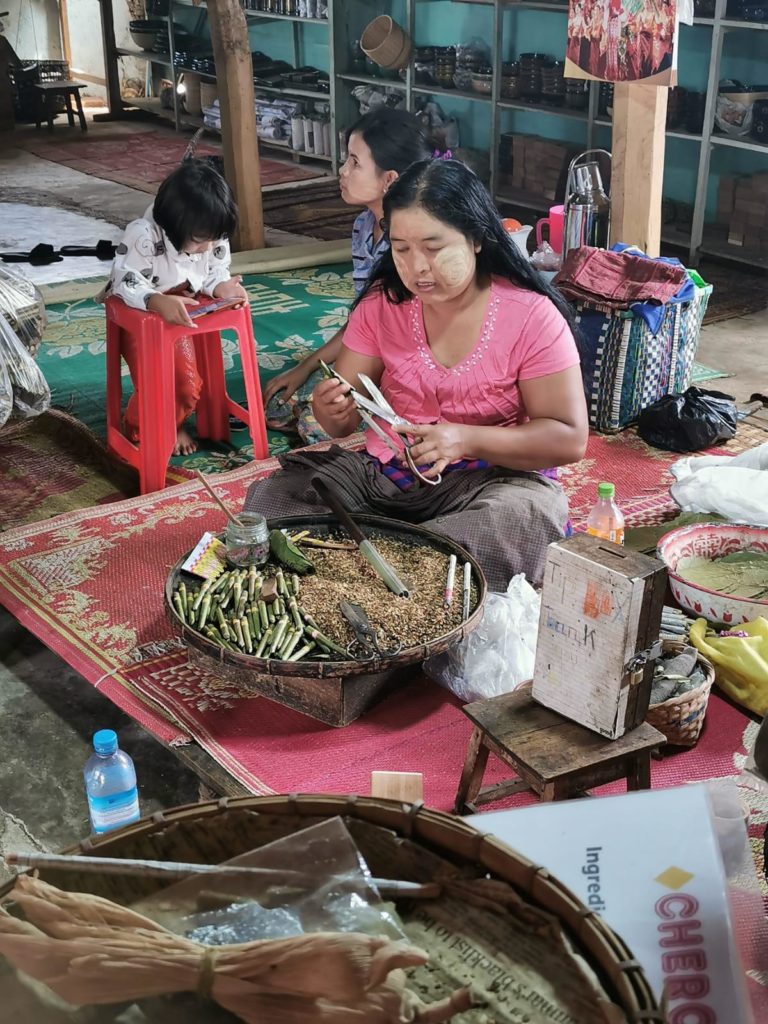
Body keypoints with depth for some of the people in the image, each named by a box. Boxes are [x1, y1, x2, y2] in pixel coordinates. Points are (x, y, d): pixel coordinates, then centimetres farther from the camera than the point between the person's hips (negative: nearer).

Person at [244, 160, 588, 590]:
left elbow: (569, 438, -11)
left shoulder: (531, 317, -9)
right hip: (385, 472, 3)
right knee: (270, 499, -15)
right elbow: (346, 419, 6)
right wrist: (332, 411, -20)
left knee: (529, 515, -38)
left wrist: (467, 440, -24)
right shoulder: (382, 302, 2)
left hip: (491, 478, -3)